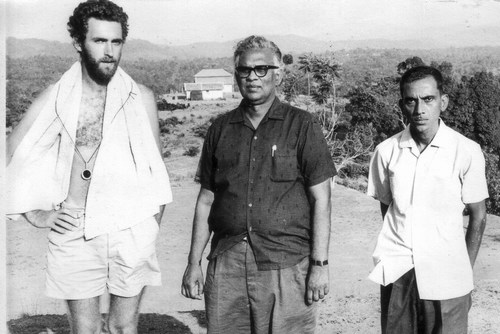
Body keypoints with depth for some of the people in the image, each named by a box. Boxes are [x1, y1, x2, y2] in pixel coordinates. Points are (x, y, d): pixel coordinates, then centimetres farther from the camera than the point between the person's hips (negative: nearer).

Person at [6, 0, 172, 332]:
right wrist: (34, 214, 3)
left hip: (130, 230, 0)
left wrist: (152, 229, 4)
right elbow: (11, 157, 8)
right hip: (72, 231, 0)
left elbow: (156, 171, 9)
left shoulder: (141, 98, 2)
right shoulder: (56, 97, 1)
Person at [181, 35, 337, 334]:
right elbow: (206, 200, 14)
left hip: (286, 267, -3)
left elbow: (321, 199, -1)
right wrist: (194, 262, 10)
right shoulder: (221, 129, 11)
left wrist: (320, 264, -7)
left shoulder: (302, 126, 1)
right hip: (226, 266, 3)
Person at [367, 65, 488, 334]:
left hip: (446, 279, -2)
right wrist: (397, 253, 7)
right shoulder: (386, 151, 0)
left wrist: (465, 270, 3)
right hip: (396, 272, 2)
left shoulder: (467, 152, -8)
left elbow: (478, 216, 2)